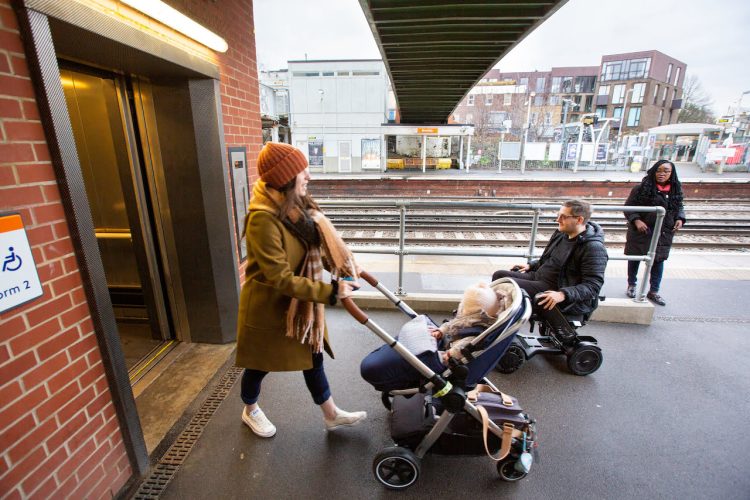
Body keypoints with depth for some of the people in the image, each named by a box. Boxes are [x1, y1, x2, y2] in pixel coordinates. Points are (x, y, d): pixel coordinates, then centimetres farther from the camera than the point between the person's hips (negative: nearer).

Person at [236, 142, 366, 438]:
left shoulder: (295, 205, -4)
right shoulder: (263, 219, -30)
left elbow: (318, 243, 7)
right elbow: (281, 279, -31)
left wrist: (343, 269, -3)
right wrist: (330, 292, -30)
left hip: (300, 301, 7)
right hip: (268, 305, -7)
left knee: (312, 357, 19)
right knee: (259, 364, 19)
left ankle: (331, 415, 39)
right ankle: (250, 411, 50)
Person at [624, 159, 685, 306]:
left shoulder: (675, 190, 4)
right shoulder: (641, 188, -9)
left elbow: (679, 207, 18)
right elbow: (628, 207, -7)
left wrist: (680, 219, -1)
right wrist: (636, 220, -20)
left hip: (663, 234, 3)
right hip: (641, 232, -3)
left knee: (658, 261, 7)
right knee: (635, 259, 9)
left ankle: (653, 291, 19)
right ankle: (631, 285, 28)